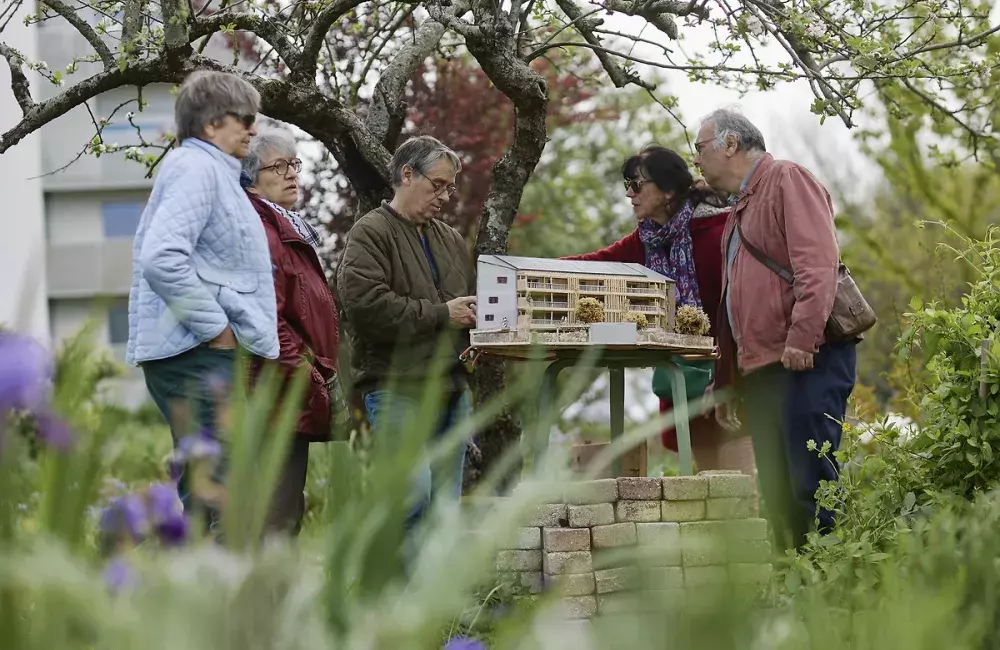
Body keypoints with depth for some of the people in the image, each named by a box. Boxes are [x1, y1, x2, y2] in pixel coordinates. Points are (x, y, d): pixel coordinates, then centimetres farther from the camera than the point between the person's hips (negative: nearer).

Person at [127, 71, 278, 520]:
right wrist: (214, 326, -18)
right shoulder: (196, 168, -11)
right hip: (196, 356, -11)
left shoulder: (213, 170, 22)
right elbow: (162, 260, -24)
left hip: (209, 354, 11)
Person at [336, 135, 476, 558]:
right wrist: (441, 314, -14)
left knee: (446, 503, 6)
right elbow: (366, 304, -18)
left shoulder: (450, 240, 23)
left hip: (451, 387, 8)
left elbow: (471, 300, 34)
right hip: (398, 388, -8)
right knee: (414, 494, -19)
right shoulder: (370, 234, -3)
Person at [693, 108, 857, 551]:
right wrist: (725, 382, 26)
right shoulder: (738, 211, 28)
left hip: (805, 362, -10)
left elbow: (817, 261, -15)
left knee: (812, 484, -15)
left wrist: (802, 338, -25)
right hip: (759, 371, 10)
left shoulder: (786, 180, -1)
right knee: (777, 496, 6)